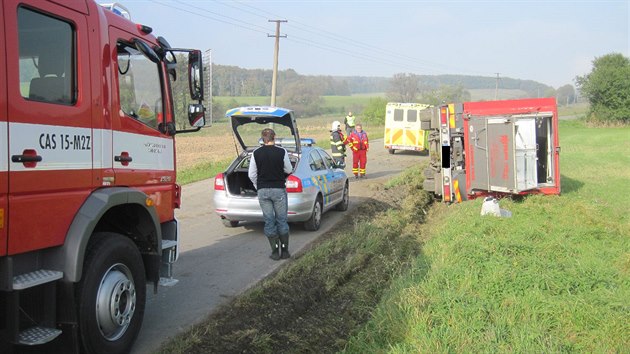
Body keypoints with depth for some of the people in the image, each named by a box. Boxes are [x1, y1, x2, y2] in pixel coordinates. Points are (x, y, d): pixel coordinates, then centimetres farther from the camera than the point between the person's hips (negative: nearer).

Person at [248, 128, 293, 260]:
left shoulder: (256, 153, -2)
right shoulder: (282, 152, -8)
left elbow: (251, 174, 0)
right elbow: (288, 170, 2)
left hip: (263, 190, 1)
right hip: (279, 189, -1)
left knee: (269, 222, 7)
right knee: (282, 220, 8)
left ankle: (275, 252, 8)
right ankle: (284, 251, 10)